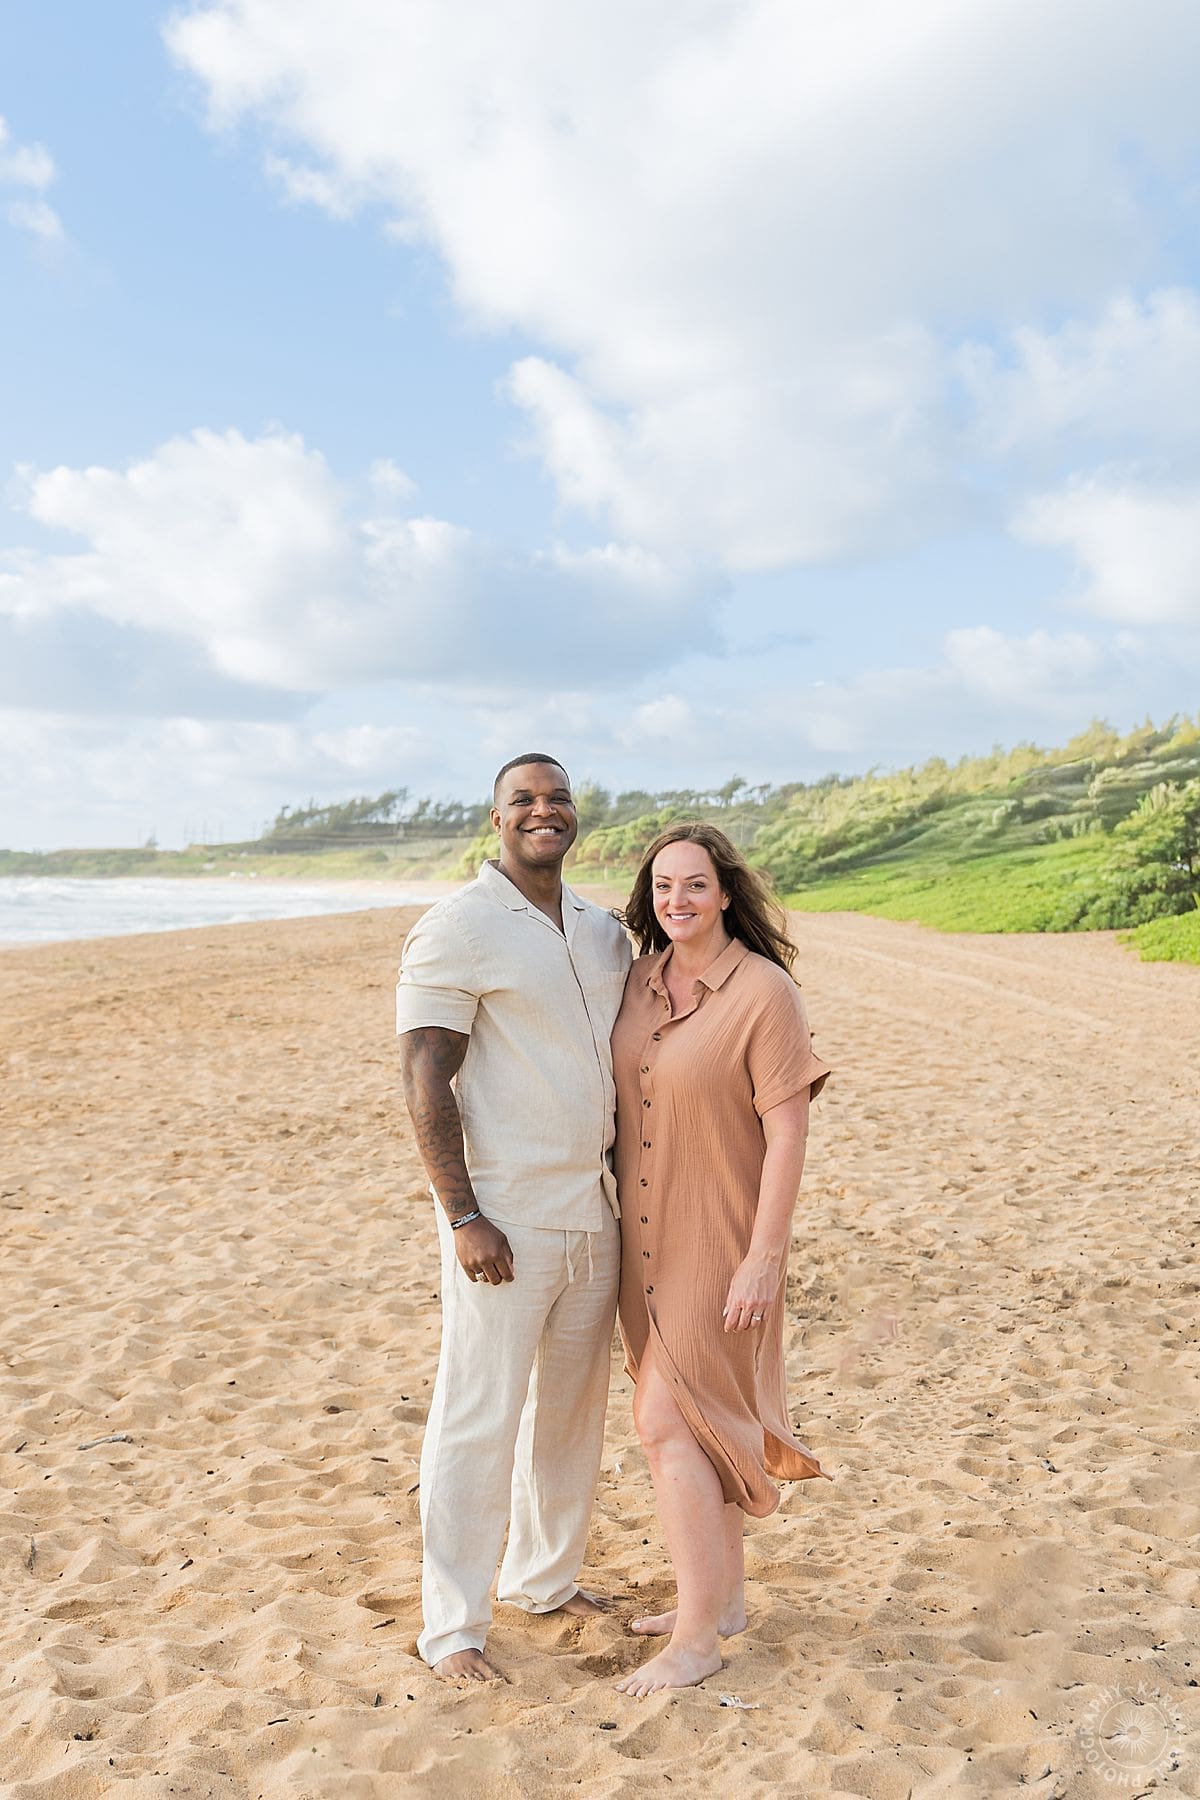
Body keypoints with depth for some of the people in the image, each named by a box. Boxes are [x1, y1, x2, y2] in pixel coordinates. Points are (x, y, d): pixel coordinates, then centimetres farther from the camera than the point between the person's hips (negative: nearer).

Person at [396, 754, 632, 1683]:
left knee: (572, 1408, 18)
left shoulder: (605, 932, 10)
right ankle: (452, 1625, 18)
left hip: (596, 1214, 7)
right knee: (478, 1420, 2)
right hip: (506, 1222, -7)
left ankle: (545, 1574, 37)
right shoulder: (456, 928, -11)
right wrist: (463, 1217, -19)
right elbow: (425, 1081, -14)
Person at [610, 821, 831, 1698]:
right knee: (701, 1421, 17)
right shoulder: (641, 982, 3)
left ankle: (697, 1637, 9)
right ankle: (724, 1595, 34)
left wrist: (763, 1260, -18)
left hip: (720, 1245, -7)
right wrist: (616, 1223, 11)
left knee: (666, 1423, -6)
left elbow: (788, 1133, -17)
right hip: (648, 1239, 7)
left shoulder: (764, 992, -16)